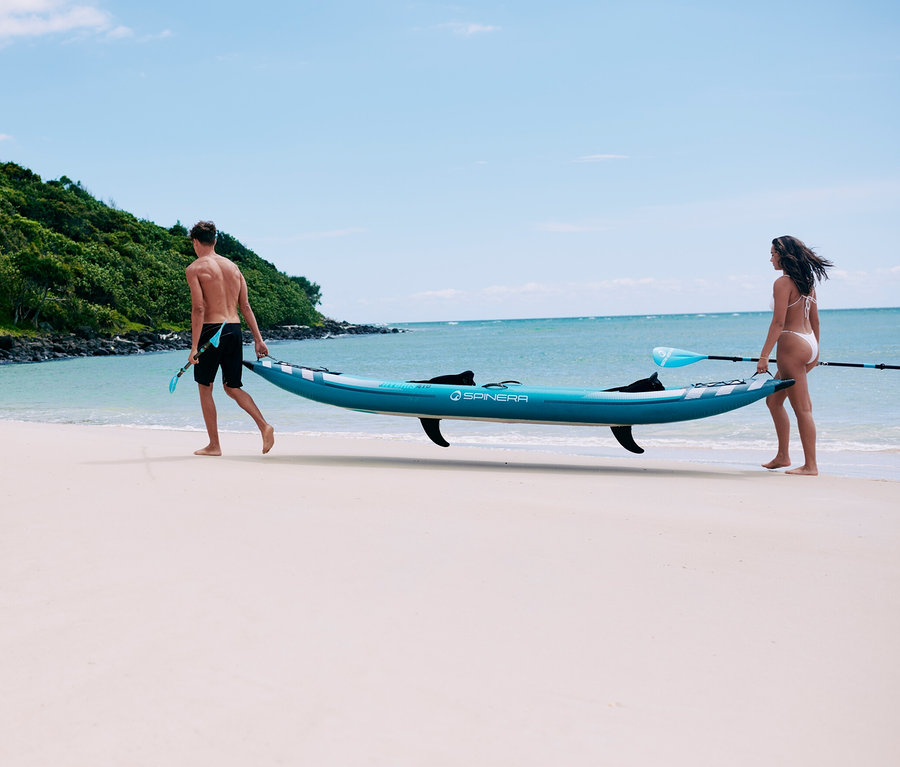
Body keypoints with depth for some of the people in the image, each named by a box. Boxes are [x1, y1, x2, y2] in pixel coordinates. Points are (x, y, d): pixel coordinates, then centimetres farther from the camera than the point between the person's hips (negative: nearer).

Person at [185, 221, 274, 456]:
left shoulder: (194, 269, -5)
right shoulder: (233, 266, 13)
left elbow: (198, 309, -14)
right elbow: (245, 306, 10)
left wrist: (194, 346, -14)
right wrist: (258, 339, 10)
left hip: (212, 330, -5)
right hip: (235, 330, 5)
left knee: (205, 388, 9)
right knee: (232, 387, 15)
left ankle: (214, 445, 10)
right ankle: (264, 425, -5)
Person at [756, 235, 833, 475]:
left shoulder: (783, 283, -13)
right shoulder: (807, 282, 13)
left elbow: (778, 323, -18)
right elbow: (815, 320, 17)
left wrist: (764, 355, -17)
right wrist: (816, 351, 24)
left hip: (792, 345, -9)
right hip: (809, 344, 9)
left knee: (802, 408, -4)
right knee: (773, 400, 20)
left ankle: (810, 465, 1)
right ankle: (782, 456, 24)